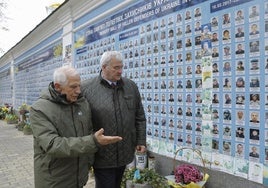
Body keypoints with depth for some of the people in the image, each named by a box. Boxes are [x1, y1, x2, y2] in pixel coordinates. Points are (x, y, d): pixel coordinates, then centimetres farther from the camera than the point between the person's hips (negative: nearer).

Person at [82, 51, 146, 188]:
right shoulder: (86, 88, -10)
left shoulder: (131, 86, 5)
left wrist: (141, 141, 7)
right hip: (102, 155, -4)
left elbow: (140, 118, 10)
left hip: (124, 153, 5)